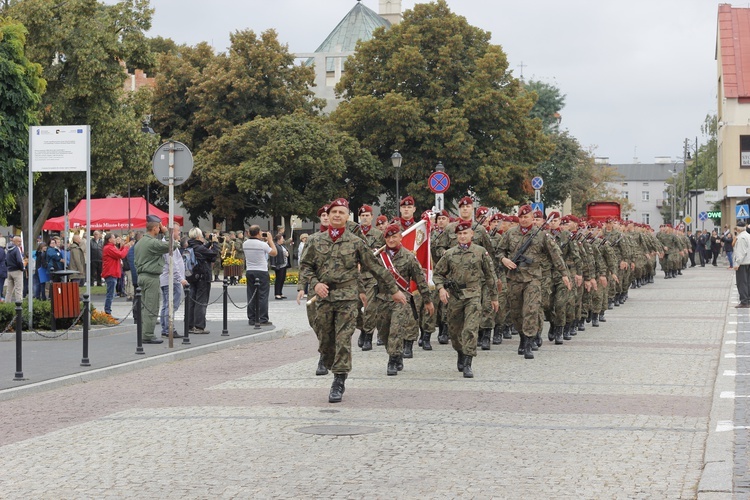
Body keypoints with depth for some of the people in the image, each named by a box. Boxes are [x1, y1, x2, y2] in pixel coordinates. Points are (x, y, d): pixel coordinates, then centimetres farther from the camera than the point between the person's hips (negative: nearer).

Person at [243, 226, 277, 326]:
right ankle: (263, 320, -2)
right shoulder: (262, 244, -16)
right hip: (261, 272, -5)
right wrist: (270, 240, 4)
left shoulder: (245, 244, 1)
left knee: (251, 296, 9)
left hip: (249, 271, 5)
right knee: (263, 296, -1)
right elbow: (274, 253, -3)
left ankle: (251, 319, 10)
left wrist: (261, 239, 18)